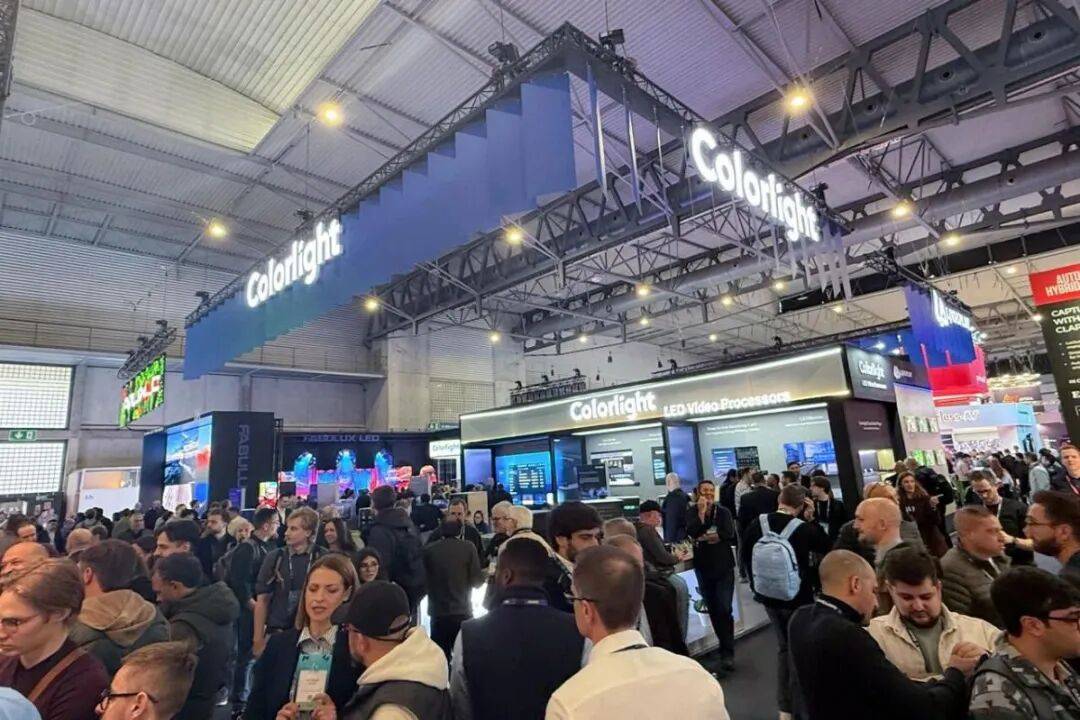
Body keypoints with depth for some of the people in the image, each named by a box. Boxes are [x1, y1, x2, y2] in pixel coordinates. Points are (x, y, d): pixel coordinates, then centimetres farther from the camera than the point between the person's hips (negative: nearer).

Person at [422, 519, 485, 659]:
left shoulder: (428, 549, -5)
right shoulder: (468, 547, -8)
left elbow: (422, 578, 5)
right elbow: (477, 581, -8)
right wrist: (486, 574, 12)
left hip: (438, 612, 1)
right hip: (463, 612, -1)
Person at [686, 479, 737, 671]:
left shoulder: (723, 511, -3)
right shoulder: (693, 513, 0)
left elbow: (730, 533, -17)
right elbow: (691, 533, -16)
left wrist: (703, 537, -13)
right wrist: (701, 513, -22)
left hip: (724, 566, -2)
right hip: (703, 567, 2)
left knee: (724, 609, -8)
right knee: (713, 610, 11)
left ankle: (727, 652, 0)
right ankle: (726, 645, 29)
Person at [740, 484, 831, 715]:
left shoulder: (757, 524, -8)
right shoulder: (805, 528, -18)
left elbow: (745, 556, 3)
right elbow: (828, 548, 2)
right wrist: (812, 519, -3)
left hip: (768, 595, 4)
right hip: (797, 597, -4)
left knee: (784, 646, 20)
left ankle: (784, 706, 27)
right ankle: (797, 704, 21)